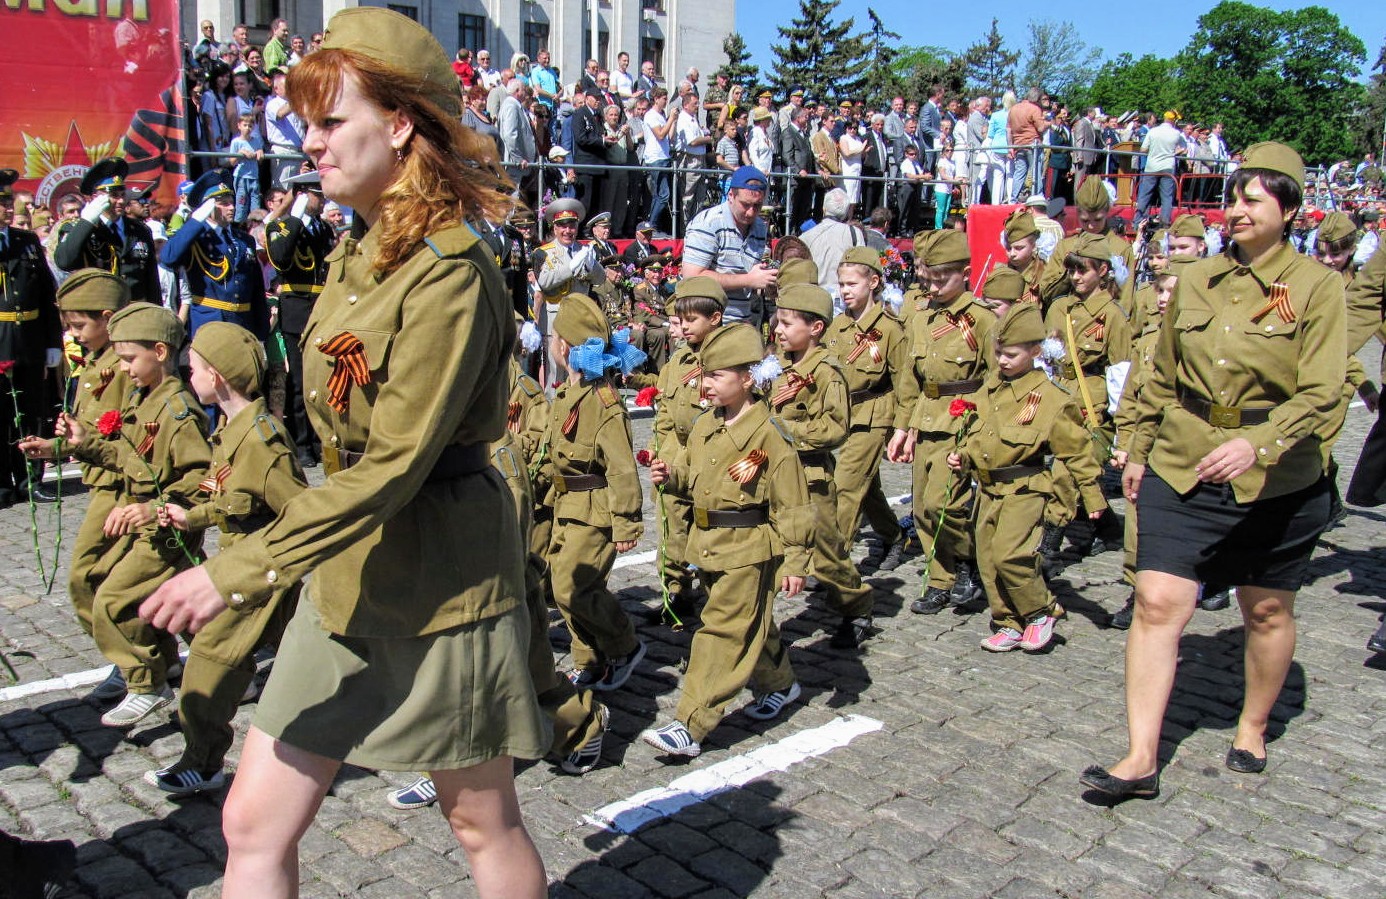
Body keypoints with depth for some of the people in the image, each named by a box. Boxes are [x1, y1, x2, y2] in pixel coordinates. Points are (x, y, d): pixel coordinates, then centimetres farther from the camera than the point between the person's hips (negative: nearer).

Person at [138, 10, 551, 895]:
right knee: (253, 822, 11)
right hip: (347, 580, 9)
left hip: (437, 580, -8)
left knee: (484, 822, 12)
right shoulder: (359, 257, 9)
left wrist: (236, 572, -21)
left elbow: (393, 463, -23)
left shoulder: (448, 275, -20)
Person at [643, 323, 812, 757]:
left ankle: (690, 726, -6)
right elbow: (692, 476, 18)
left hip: (750, 551, -8)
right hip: (710, 545, 8)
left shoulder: (769, 437, -16)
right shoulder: (704, 427, 6)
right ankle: (779, 683, 45)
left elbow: (792, 507, -14)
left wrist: (794, 562, -14)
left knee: (723, 631, -6)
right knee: (751, 624, 23)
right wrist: (671, 474, -4)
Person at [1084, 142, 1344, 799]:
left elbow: (1321, 390, -14)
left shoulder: (1316, 285, -6)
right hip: (1180, 473, 2)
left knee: (1267, 612, 14)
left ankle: (1252, 729, 38)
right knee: (1157, 603, -7)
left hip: (1278, 482, -2)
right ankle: (1141, 761, -2)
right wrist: (1139, 450, 14)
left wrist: (1259, 444, -28)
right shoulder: (1195, 282, 5)